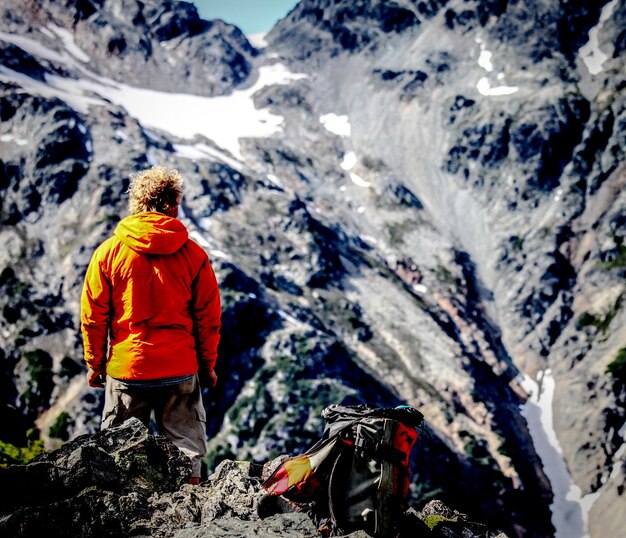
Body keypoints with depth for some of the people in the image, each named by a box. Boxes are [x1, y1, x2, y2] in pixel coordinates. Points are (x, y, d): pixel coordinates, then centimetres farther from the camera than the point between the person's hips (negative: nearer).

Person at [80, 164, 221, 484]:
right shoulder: (193, 254, -3)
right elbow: (209, 317, 1)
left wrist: (94, 364, 11)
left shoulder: (109, 252, -4)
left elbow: (93, 316, 0)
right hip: (181, 373, 0)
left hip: (125, 371, 0)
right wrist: (208, 366, 12)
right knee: (186, 446, 11)